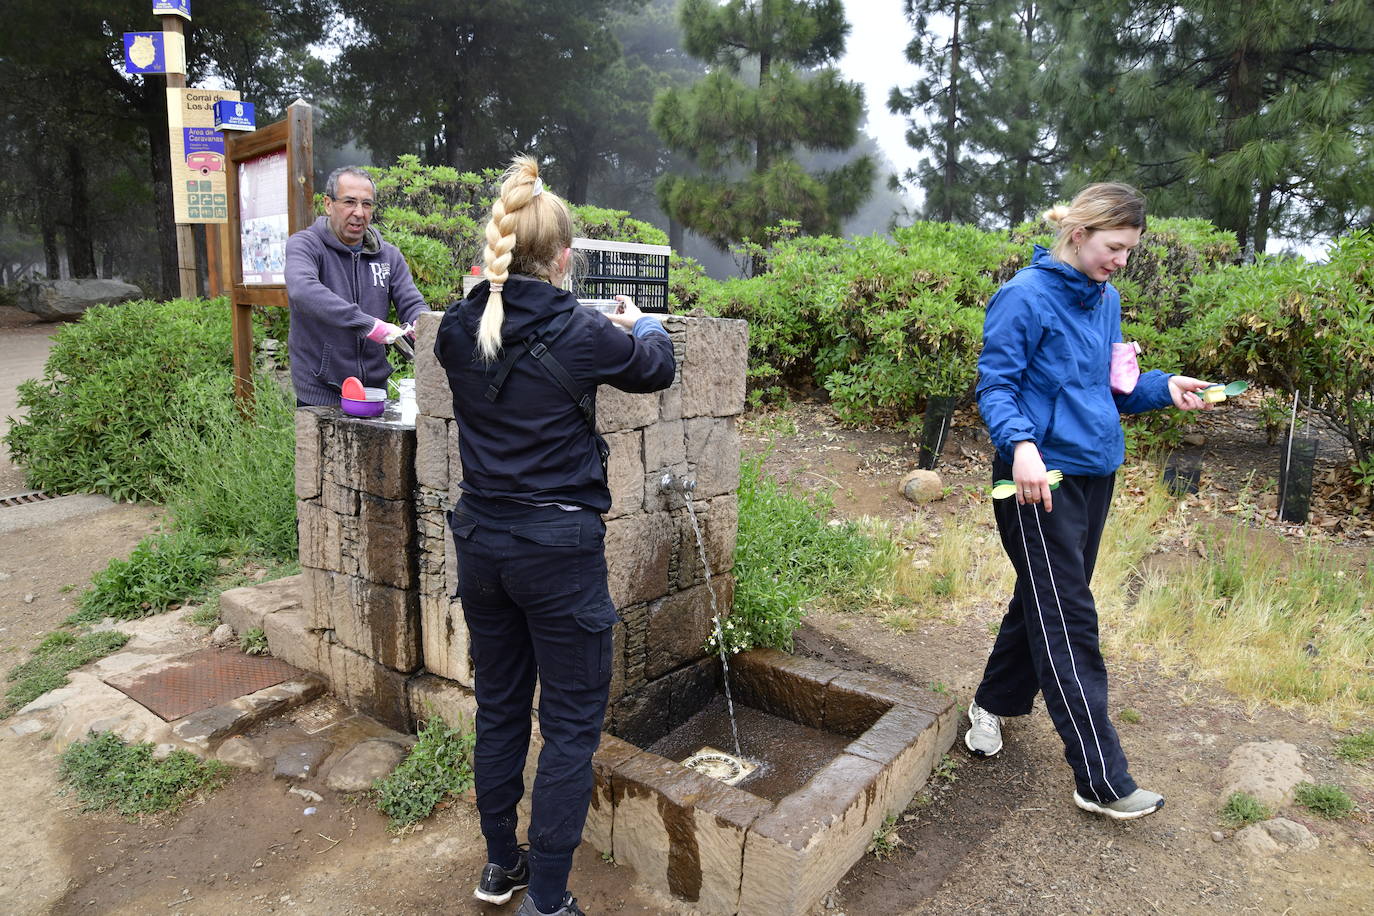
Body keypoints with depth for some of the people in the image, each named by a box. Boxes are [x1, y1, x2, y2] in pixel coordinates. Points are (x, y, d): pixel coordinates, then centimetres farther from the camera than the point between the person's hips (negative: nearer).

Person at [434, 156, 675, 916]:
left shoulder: (458, 331, -2)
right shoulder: (580, 334, -15)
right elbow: (656, 368, 5)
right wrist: (644, 326, 26)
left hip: (481, 540, 6)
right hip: (558, 547, -6)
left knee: (499, 709, 20)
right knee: (572, 726, 8)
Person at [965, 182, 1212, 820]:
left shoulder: (1106, 299, 12)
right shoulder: (1026, 296, -12)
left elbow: (1109, 386, 18)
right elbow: (995, 385, -14)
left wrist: (1163, 387, -1)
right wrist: (1020, 444, -31)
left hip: (1095, 472, 8)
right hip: (1041, 479, -8)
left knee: (1046, 601, 18)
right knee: (1067, 621, -5)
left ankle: (995, 702, 38)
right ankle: (1101, 781, 2)